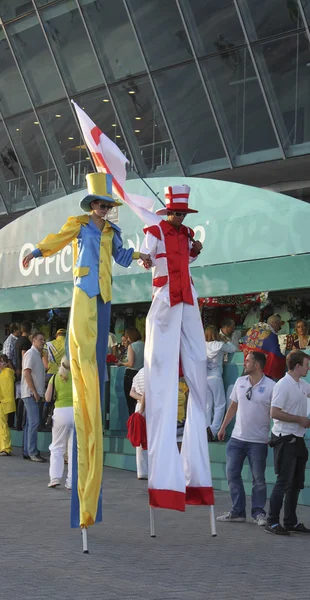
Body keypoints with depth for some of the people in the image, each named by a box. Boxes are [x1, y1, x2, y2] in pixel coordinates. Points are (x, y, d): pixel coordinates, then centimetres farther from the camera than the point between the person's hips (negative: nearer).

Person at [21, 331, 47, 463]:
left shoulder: (37, 355, 19)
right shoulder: (31, 354, -9)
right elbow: (27, 373, -17)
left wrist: (38, 393, 15)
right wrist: (34, 392, -19)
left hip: (35, 394, 10)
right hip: (30, 393, -10)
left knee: (30, 423, 10)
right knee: (34, 422, -13)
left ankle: (27, 452, 13)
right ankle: (32, 453, -14)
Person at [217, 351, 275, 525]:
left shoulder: (270, 386, -10)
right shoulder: (240, 382, 5)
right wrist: (223, 427, 16)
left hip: (258, 441, -5)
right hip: (237, 437, 5)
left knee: (259, 478, 4)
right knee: (232, 474, 6)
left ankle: (258, 512, 17)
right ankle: (238, 512, 16)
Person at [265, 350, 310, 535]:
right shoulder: (283, 385, -16)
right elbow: (275, 413, -22)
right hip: (285, 440, -9)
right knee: (284, 482, -6)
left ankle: (291, 521, 22)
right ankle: (272, 522, 1)